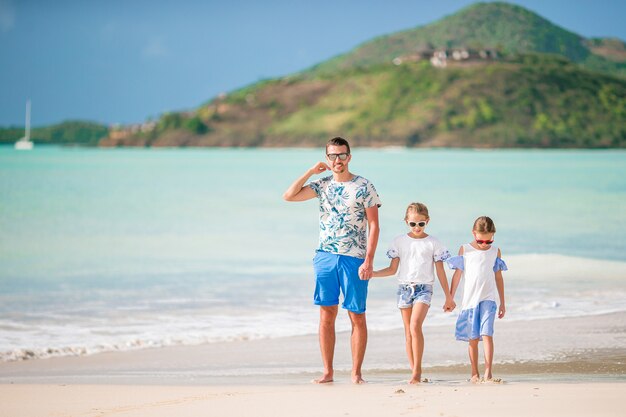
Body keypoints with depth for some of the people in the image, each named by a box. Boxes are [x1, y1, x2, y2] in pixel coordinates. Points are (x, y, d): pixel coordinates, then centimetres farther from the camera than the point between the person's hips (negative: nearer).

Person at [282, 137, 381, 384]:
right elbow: (289, 196, 2)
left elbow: (374, 226, -5)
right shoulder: (322, 185, 9)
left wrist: (368, 261, -13)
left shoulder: (364, 187, -2)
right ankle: (327, 372, 9)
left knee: (357, 316, 0)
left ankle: (356, 373, 5)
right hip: (325, 257, 4)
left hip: (354, 259, -4)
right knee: (326, 315, 4)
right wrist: (310, 172, -2)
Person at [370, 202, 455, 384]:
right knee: (408, 332, 3)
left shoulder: (433, 243, 3)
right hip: (404, 288, 3)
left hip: (424, 288, -3)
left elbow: (440, 272, 6)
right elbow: (393, 269, 9)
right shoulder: (399, 241, 8)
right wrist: (373, 273, -8)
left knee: (415, 326, -21)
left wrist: (448, 297, 7)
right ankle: (415, 373, 7)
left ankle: (417, 370, -18)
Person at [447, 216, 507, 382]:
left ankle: (488, 372, -16)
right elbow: (457, 274, 7)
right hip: (470, 299, 0)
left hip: (488, 299, 0)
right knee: (473, 338, 4)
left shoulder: (495, 252, 6)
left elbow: (498, 277, 12)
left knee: (487, 334, -14)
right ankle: (474, 373, 12)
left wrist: (502, 303, 14)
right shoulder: (465, 250, 3)